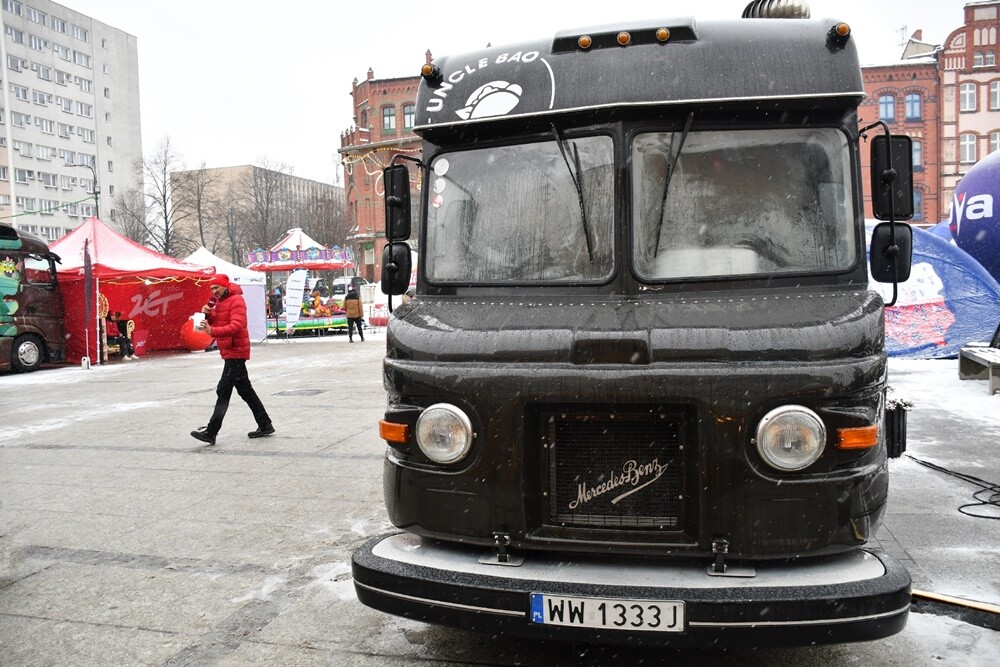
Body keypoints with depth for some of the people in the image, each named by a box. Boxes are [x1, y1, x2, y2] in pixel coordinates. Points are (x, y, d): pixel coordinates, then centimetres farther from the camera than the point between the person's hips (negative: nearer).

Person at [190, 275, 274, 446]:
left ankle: (210, 433, -12)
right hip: (229, 352, 10)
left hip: (236, 351, -10)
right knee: (245, 390, 12)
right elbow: (214, 323, 17)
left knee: (223, 391, -12)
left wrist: (213, 331, -37)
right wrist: (207, 314, -4)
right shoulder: (218, 302, 17)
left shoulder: (236, 301, -13)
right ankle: (265, 425, 19)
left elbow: (237, 325, -25)